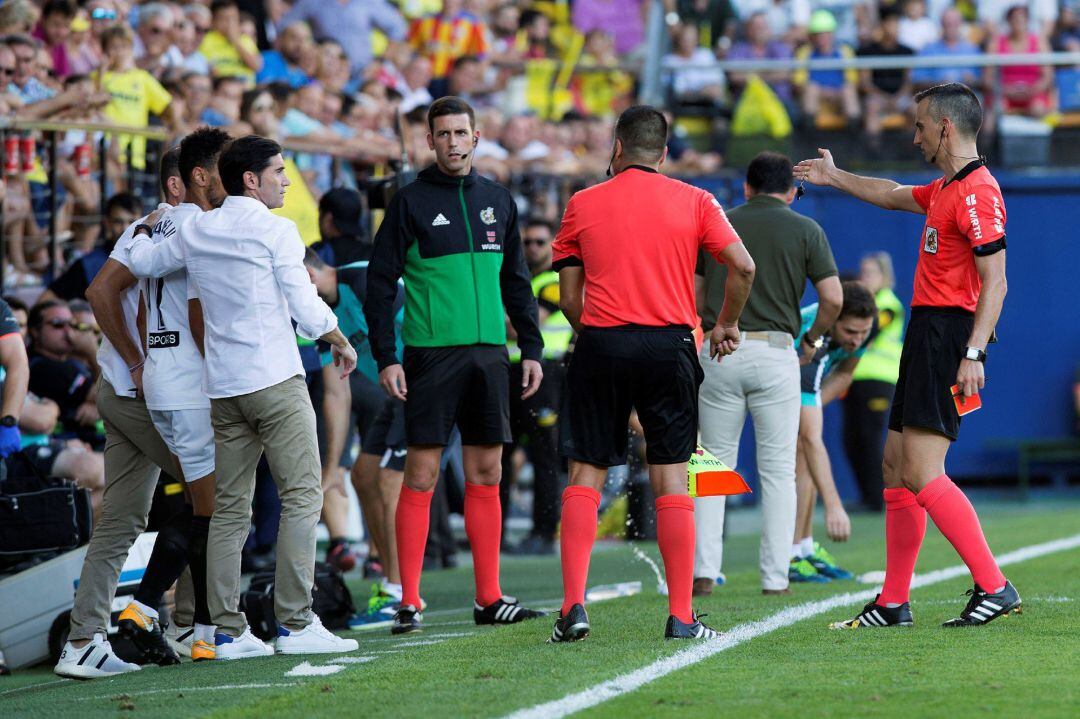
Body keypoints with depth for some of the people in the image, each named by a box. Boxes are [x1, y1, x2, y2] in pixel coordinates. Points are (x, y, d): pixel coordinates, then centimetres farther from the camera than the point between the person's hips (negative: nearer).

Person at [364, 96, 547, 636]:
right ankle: (409, 602, -5)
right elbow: (380, 283, -2)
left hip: (489, 354, 5)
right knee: (421, 474, -6)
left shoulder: (497, 201, 13)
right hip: (431, 353, -5)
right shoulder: (411, 201, -1)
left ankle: (489, 598, 10)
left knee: (486, 475, 6)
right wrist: (385, 357, -10)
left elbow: (517, 282, 19)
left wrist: (531, 349, 12)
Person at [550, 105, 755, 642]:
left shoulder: (583, 205, 6)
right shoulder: (694, 201, 5)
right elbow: (742, 266, -4)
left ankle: (573, 606, -4)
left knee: (586, 476, 6)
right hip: (670, 346, 0)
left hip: (600, 346, 0)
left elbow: (568, 298, 5)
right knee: (671, 481, 3)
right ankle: (681, 617, 0)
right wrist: (726, 324, 11)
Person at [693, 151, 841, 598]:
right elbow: (833, 298, -3)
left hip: (718, 353, 2)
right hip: (774, 353, -2)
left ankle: (703, 570, 0)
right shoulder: (805, 230, 4)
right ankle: (775, 577, 2)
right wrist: (811, 340, 12)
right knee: (777, 469, 5)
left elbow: (694, 300, 10)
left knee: (715, 463, 9)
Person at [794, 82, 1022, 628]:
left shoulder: (976, 193, -14)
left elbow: (995, 282, -20)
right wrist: (834, 177, 50)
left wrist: (973, 354, -27)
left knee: (922, 474, -18)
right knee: (896, 466, 12)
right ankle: (893, 603, 17)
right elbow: (893, 195, 39)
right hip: (926, 333, 11)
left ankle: (994, 587, -18)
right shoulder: (945, 189, 17)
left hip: (948, 335, -11)